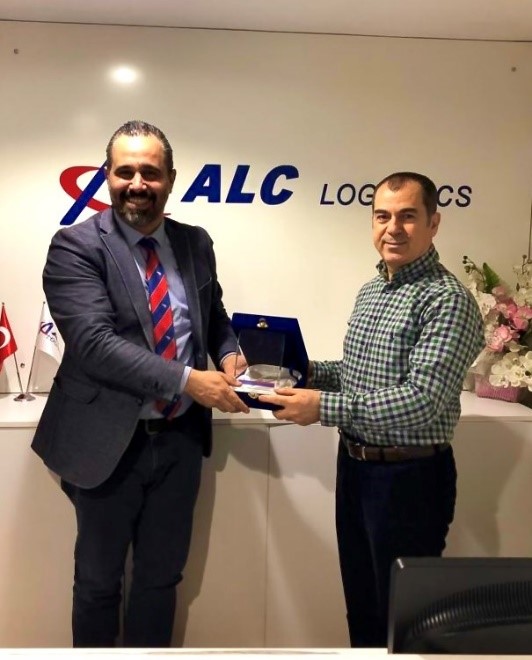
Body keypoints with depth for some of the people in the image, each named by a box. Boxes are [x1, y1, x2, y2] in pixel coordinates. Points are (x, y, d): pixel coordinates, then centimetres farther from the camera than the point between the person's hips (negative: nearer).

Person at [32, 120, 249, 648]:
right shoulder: (75, 246, -12)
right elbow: (93, 341, -23)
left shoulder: (195, 243, 4)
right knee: (98, 581, 18)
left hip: (180, 438, 4)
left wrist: (228, 354, -6)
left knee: (161, 577, 20)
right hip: (109, 441, -4)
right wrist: (187, 380, -28)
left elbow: (214, 314, 16)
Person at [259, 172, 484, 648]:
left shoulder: (448, 300, -18)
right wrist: (308, 371, 2)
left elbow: (422, 400, -26)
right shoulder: (370, 292, 9)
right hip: (354, 465, 8)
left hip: (410, 476, -8)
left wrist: (323, 407, -27)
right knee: (360, 604, 22)